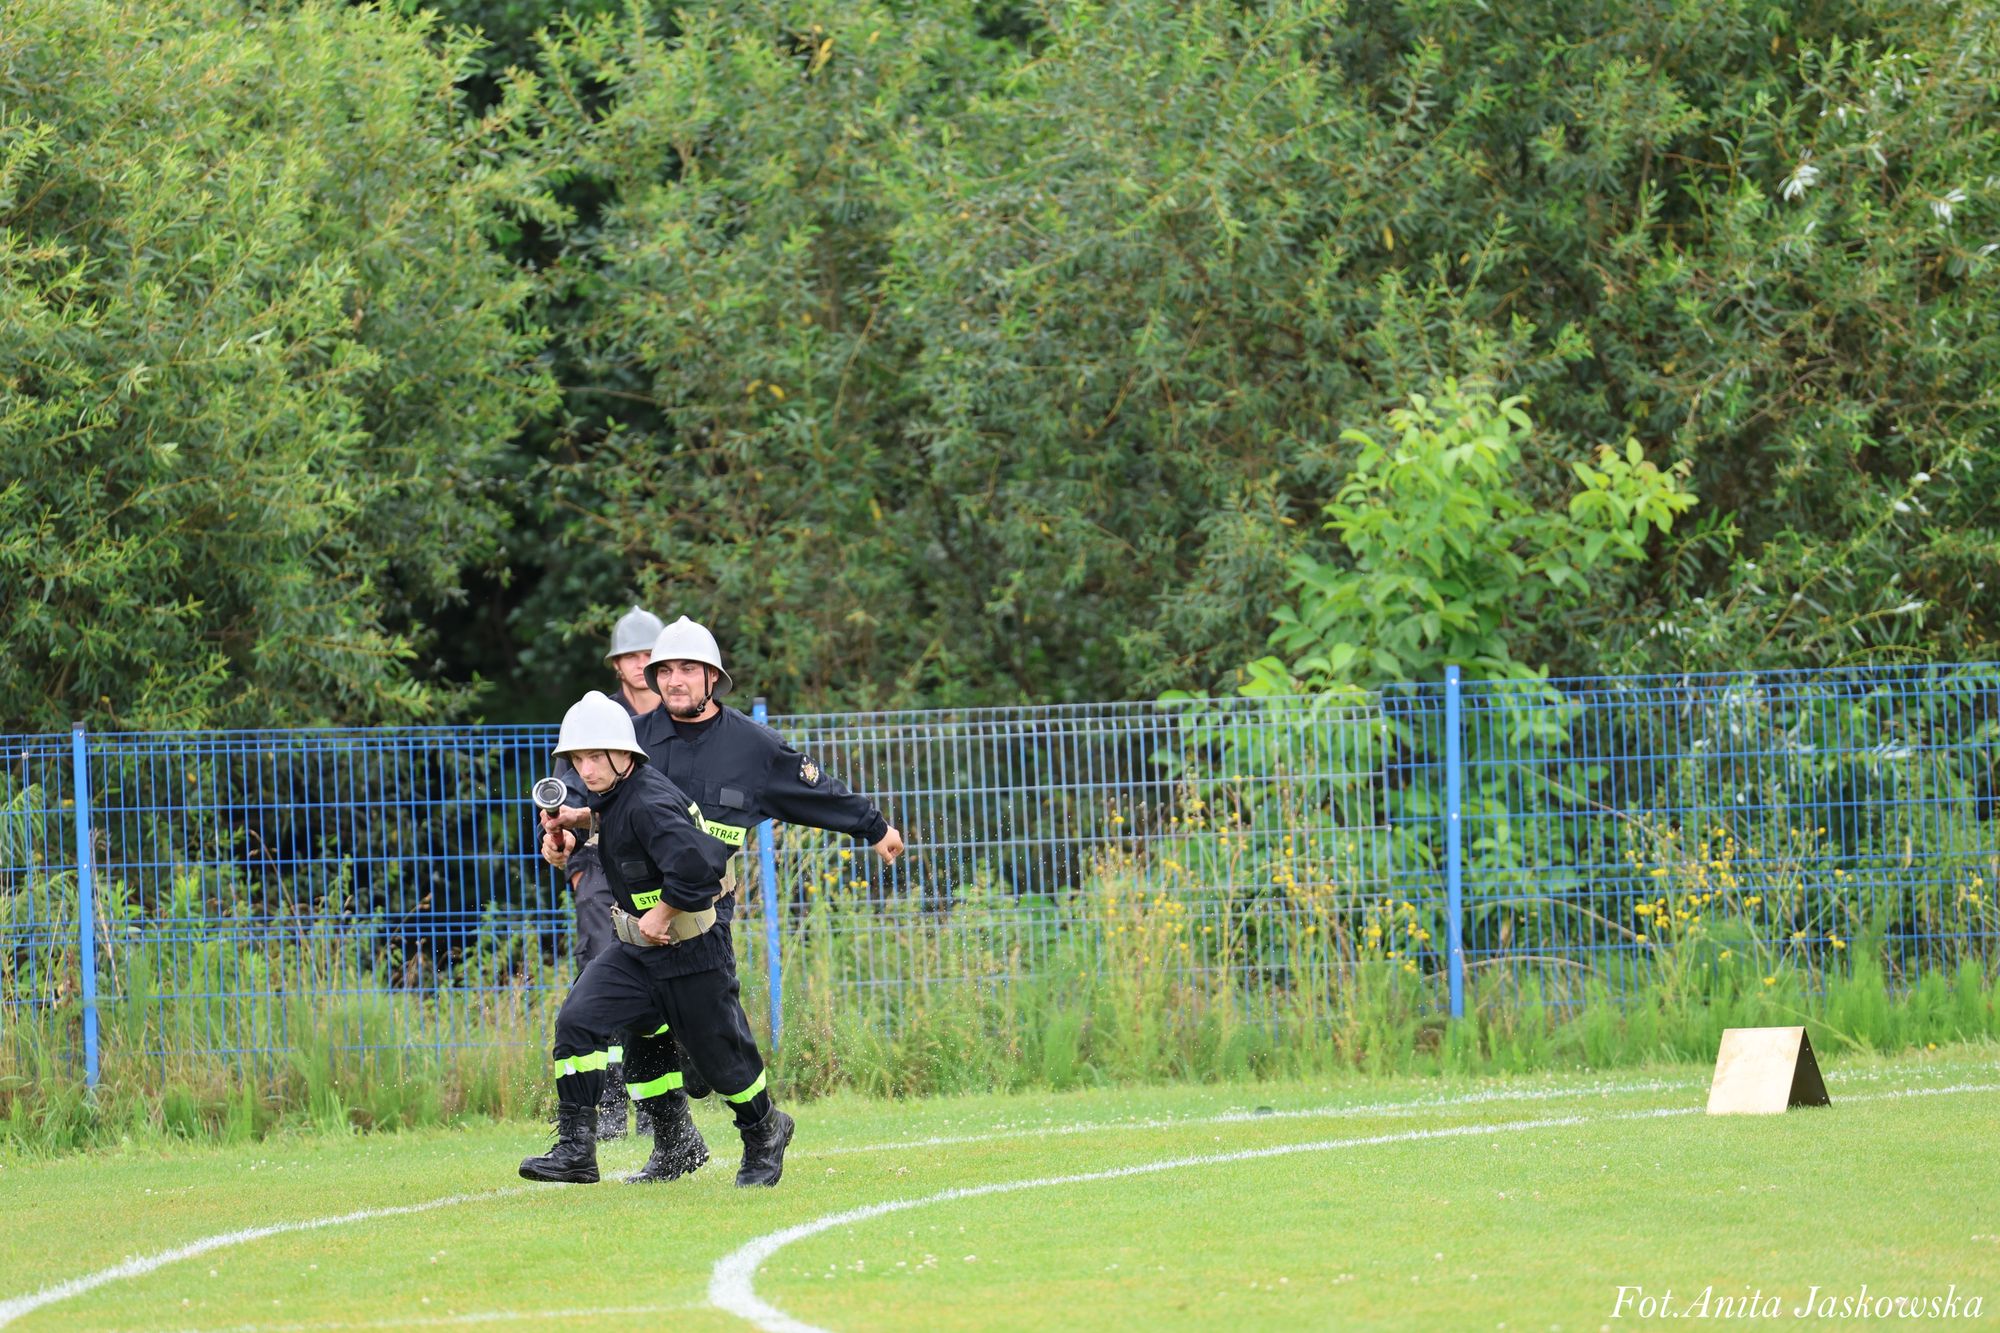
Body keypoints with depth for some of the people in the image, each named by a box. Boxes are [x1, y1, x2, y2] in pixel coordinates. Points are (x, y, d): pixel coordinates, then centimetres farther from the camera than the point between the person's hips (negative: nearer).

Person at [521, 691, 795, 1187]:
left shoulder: (651, 805, -26)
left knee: (721, 1054, 8)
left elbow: (696, 864, -39)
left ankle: (764, 1134, 37)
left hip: (690, 953, -8)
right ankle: (576, 1150, -10)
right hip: (636, 951, 8)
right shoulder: (610, 797, 4)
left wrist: (662, 913, -25)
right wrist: (567, 845, 11)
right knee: (577, 1020, -10)